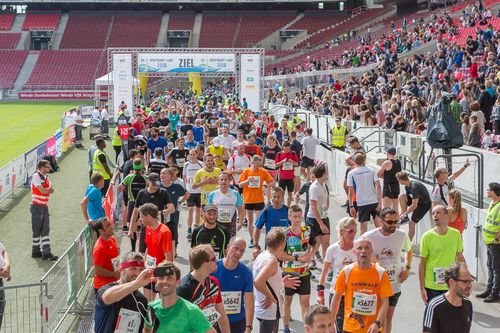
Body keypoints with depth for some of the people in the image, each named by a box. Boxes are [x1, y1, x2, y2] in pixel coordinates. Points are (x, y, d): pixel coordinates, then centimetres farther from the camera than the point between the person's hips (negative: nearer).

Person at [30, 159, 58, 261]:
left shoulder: (46, 177, 13)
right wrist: (49, 189, -2)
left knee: (45, 229, 3)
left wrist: (46, 190, -14)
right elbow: (42, 190, -21)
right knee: (37, 230, 2)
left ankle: (46, 252, 2)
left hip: (45, 206, 7)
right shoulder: (36, 176, -12)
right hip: (37, 206, -7)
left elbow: (52, 190, 5)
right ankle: (36, 251, 13)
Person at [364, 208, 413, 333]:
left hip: (395, 285, 4)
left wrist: (407, 268, 5)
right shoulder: (369, 237, -15)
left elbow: (409, 250, 17)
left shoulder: (402, 235, -4)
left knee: (388, 319, 15)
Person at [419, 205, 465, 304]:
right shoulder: (427, 236, -9)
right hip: (431, 286, -2)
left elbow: (460, 257, 10)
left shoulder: (456, 234, -2)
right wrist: (422, 288, -6)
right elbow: (422, 264, -5)